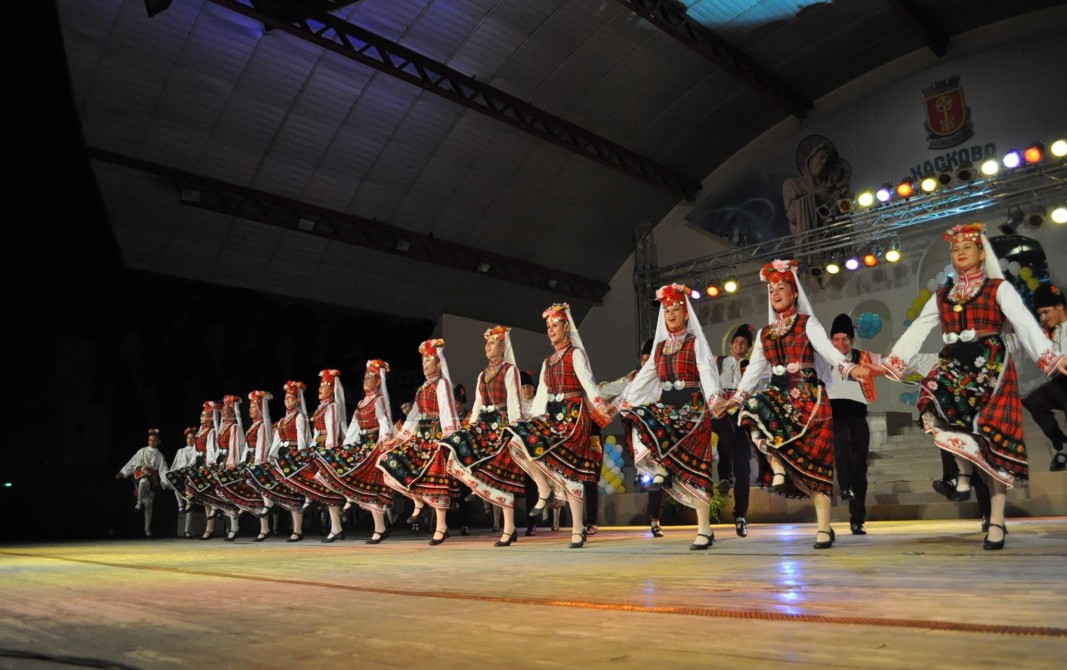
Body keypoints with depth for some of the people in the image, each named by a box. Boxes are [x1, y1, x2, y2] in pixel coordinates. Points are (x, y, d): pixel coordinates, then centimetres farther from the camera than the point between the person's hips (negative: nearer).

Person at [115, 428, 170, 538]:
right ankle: (139, 503, -25)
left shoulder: (160, 456, 9)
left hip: (152, 480, 1)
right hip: (140, 475, -1)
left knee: (149, 504, -1)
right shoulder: (142, 451, 9)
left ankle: (147, 528, 5)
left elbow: (163, 470, 1)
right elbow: (132, 463, 12)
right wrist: (122, 473, 5)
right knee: (144, 481, -41)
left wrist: (165, 482, -12)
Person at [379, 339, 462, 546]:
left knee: (434, 477, -9)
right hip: (422, 435, 8)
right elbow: (414, 416, 21)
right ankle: (419, 502, 10)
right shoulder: (422, 388, 20)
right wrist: (397, 439, 18)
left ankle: (441, 525, -3)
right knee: (391, 463, -2)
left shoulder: (442, 383, -4)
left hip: (437, 434, -8)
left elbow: (447, 413, -15)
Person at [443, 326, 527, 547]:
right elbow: (477, 404, 18)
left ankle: (508, 528, -2)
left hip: (504, 425, -7)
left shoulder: (510, 370, -2)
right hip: (485, 425, 7)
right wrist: (470, 428, 9)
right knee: (459, 447, -13)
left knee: (500, 475, -8)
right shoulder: (482, 374, 19)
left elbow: (514, 402, -11)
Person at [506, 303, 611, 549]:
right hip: (552, 415, 7)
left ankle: (577, 529, -5)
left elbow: (587, 381, -17)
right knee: (517, 442, -13)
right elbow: (540, 395, 19)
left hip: (573, 413, -7)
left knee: (568, 468, -13)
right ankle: (543, 489, -1)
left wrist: (599, 406, -33)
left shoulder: (576, 353, -2)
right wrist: (531, 421, 14)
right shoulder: (548, 361, 19)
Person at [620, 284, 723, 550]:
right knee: (634, 416, -24)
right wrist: (625, 400, 5)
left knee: (694, 467, -12)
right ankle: (662, 467, -8)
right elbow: (644, 376, 15)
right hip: (665, 406, 5)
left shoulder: (696, 341, 1)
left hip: (692, 406, -5)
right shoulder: (660, 345, 16)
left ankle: (704, 530, -5)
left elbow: (706, 371, -15)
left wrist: (713, 397, -32)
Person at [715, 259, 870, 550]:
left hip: (808, 395, -4)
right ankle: (778, 469, -17)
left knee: (813, 459, -8)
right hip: (780, 396, 4)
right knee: (751, 408, -28)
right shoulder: (765, 333, 16)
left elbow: (827, 348, -15)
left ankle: (824, 527, -3)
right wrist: (735, 399, 8)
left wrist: (850, 367, -34)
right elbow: (754, 370, 16)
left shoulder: (807, 323, 3)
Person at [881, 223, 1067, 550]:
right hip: (954, 366, 3)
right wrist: (889, 363, 8)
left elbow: (1025, 324, -10)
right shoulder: (941, 296, 16)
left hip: (991, 366, -3)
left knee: (992, 441, -5)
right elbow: (915, 332, 15)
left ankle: (996, 521, 3)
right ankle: (965, 469, -5)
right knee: (931, 403, -28)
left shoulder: (999, 288, 4)